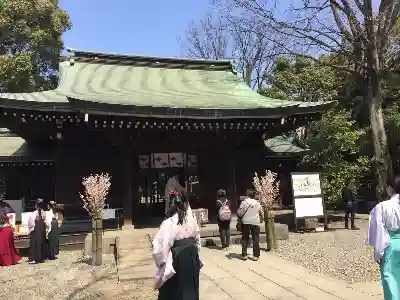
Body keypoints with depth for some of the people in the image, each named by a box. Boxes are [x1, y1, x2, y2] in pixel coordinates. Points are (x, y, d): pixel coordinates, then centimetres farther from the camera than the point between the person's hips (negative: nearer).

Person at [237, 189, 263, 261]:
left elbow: (240, 213, -11)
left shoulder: (244, 202, -8)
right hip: (256, 223, 2)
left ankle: (244, 255, 7)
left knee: (245, 239, 7)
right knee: (256, 239, 7)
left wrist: (240, 217, 10)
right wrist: (260, 219, 30)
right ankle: (256, 255, 7)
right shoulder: (257, 203, 4)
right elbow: (261, 213, 14)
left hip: (246, 223, -2)